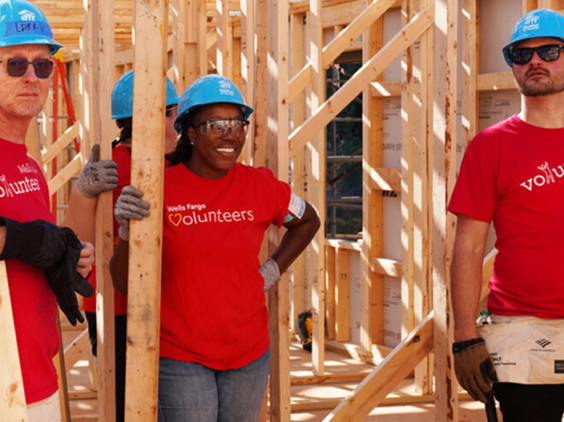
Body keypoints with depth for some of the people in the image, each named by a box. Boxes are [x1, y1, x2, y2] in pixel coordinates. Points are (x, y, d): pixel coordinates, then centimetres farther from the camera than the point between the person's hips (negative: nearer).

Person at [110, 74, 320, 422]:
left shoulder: (260, 187, -1)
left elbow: (308, 221, 21)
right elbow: (124, 283, -9)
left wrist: (272, 271, 9)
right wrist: (127, 229, -26)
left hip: (249, 354, 3)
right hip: (180, 357, -3)